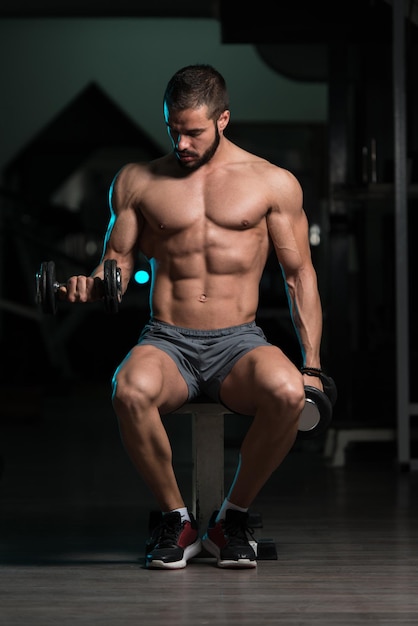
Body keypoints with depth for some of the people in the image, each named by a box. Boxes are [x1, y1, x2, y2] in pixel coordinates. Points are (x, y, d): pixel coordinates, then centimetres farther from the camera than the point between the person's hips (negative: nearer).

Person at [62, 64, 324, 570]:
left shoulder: (273, 183, 9)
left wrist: (311, 366, 1)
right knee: (131, 390, -38)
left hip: (238, 343, 0)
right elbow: (118, 260, 13)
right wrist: (92, 286, -12)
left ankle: (232, 518, -10)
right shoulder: (136, 181, 12)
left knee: (287, 391, -36)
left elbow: (300, 273, 10)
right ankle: (175, 519, -12)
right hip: (167, 342, 0)